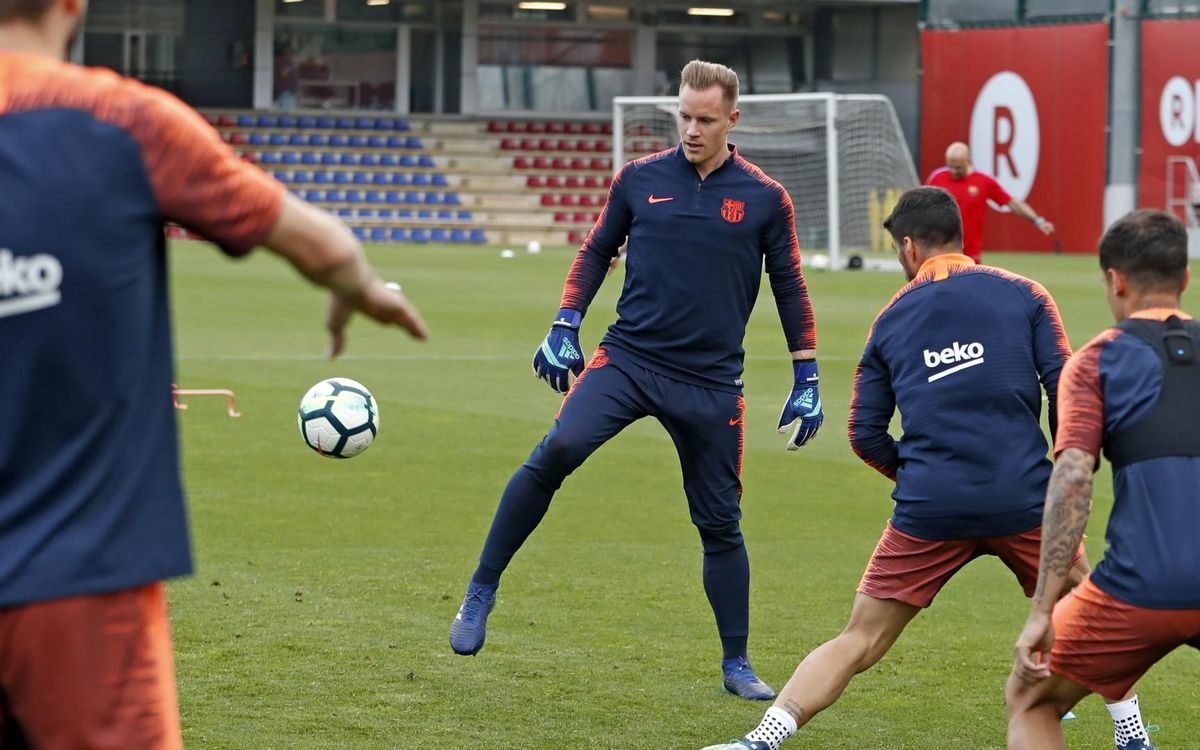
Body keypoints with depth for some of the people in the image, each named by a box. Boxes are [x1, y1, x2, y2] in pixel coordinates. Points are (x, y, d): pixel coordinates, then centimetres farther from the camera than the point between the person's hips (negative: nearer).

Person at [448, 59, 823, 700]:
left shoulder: (765, 199, 2)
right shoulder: (640, 178, 4)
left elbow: (789, 288, 9)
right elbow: (596, 251, 15)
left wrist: (806, 380, 7)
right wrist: (564, 327, 5)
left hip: (711, 381, 0)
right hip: (627, 358, 0)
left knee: (720, 523, 6)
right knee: (556, 452, -25)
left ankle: (736, 665, 22)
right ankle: (481, 592, -14)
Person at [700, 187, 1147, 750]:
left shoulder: (892, 318, 12)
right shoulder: (1024, 296, 7)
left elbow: (866, 435, 10)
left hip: (930, 512, 1)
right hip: (1023, 499, 0)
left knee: (858, 642, 5)